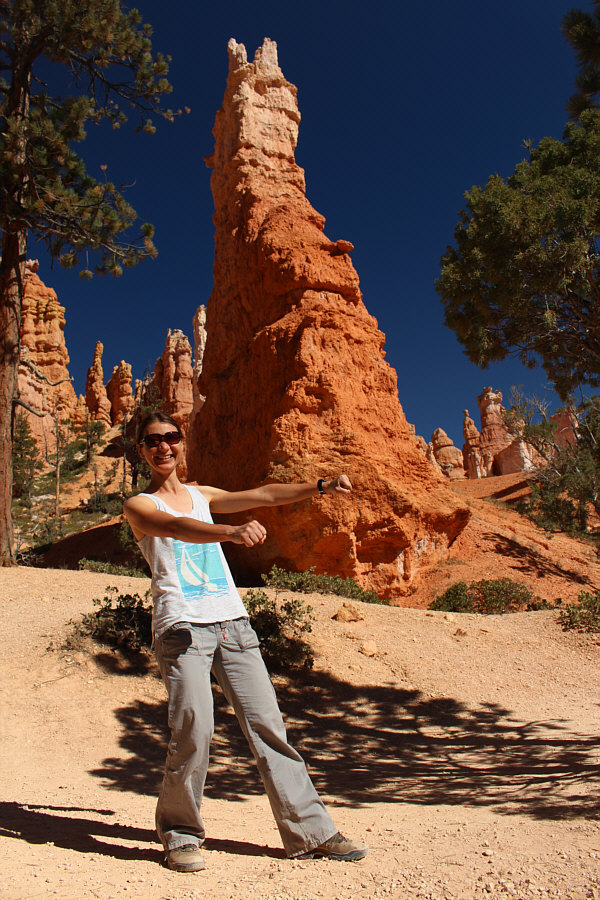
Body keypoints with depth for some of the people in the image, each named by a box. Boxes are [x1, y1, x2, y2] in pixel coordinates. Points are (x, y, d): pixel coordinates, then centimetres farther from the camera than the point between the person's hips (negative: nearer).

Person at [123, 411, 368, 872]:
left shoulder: (201, 495, 21)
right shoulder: (139, 506, 4)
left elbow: (262, 495, 13)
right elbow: (177, 528, -18)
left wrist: (320, 487, 1)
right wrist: (233, 532, -36)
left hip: (232, 622, 4)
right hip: (183, 626, -4)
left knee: (268, 725, 2)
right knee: (194, 731, -11)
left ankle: (311, 830, 8)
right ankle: (181, 835, 12)